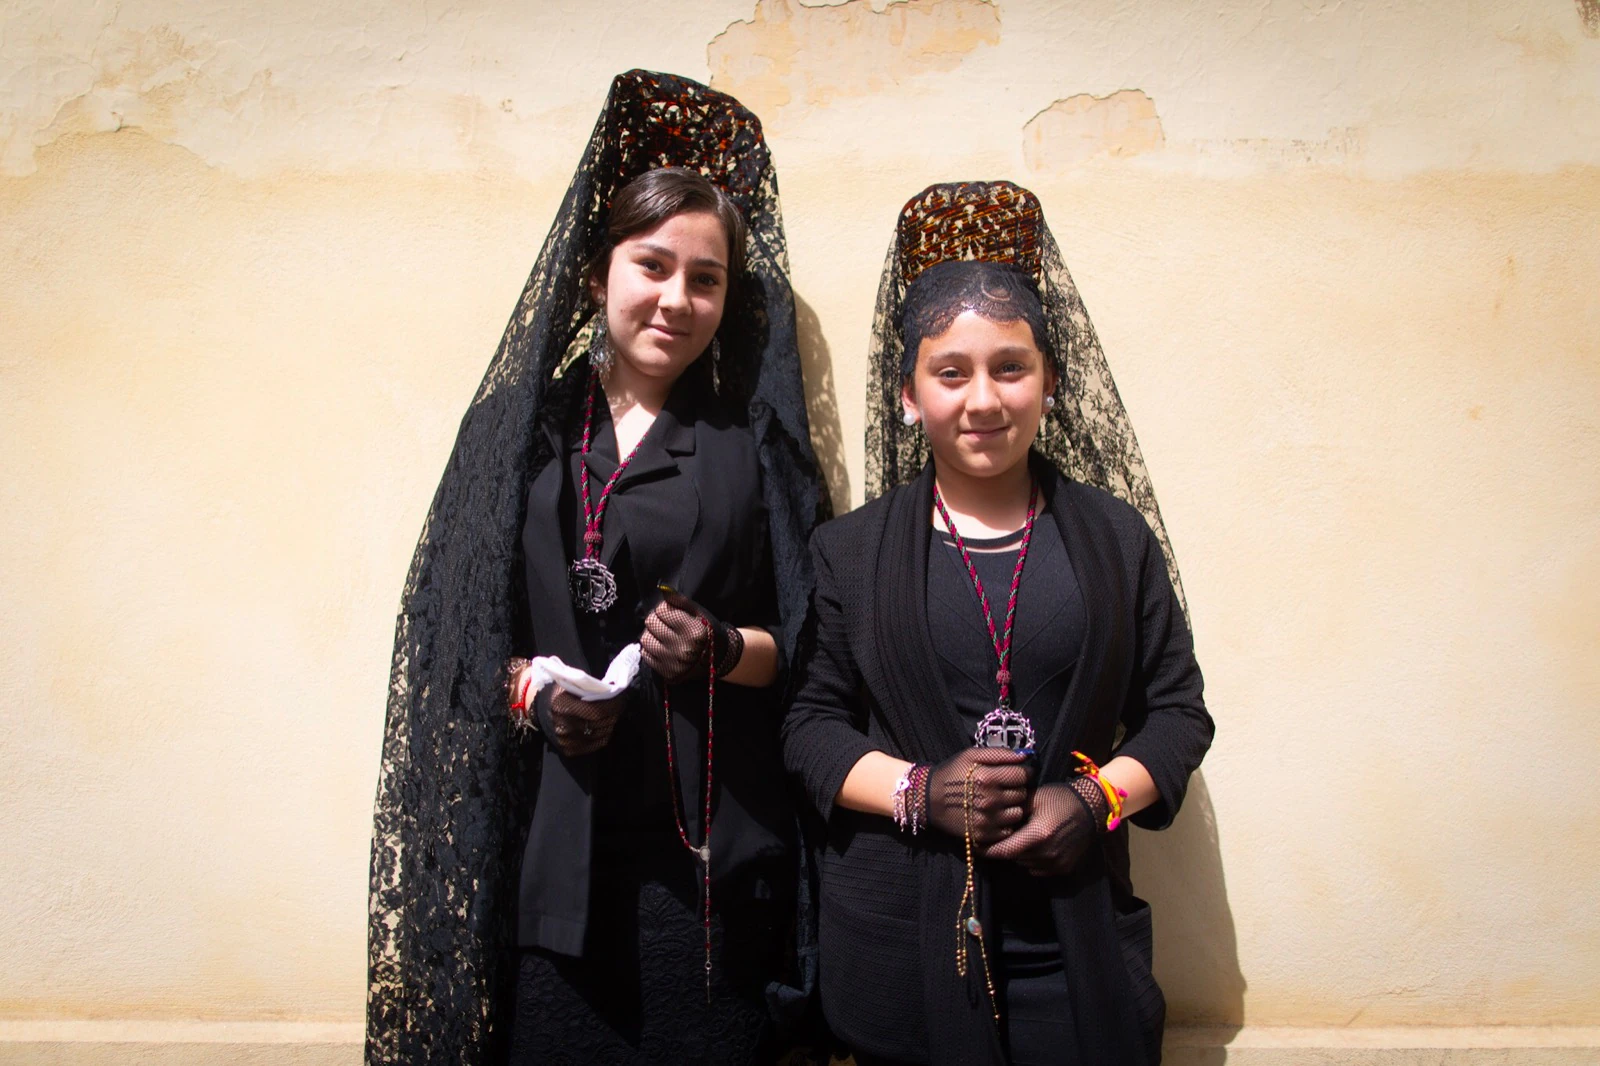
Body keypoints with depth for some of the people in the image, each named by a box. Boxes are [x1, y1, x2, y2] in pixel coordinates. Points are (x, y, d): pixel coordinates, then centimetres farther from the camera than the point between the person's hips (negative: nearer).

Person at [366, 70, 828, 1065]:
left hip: (711, 842, 0)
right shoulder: (519, 425, 8)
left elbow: (806, 640, 5)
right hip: (550, 828, 1)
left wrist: (726, 651, -14)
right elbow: (460, 631, 7)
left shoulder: (754, 439, 6)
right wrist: (531, 691, -11)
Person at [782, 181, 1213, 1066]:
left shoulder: (1117, 538, 4)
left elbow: (1178, 708, 7)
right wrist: (914, 791, -13)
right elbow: (810, 720, 3)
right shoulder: (850, 550, 3)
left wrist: (1098, 799, -10)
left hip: (1074, 924, 1)